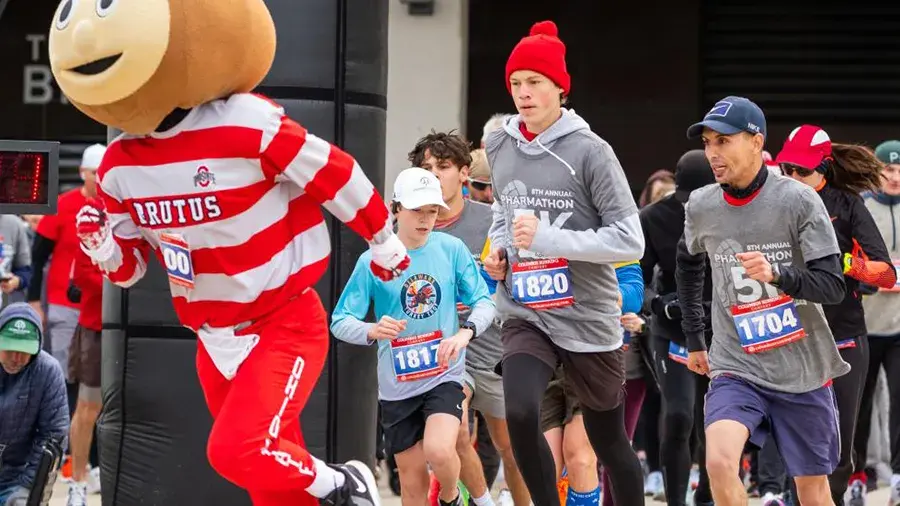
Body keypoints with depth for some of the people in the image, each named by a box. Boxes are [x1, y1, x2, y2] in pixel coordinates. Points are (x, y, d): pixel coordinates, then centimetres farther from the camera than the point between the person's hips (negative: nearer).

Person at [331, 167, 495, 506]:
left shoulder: (452, 249, -4)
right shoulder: (373, 261, -7)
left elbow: (484, 301, -2)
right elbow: (340, 322, -8)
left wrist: (466, 332, -23)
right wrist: (372, 331, -30)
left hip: (444, 374, -1)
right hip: (397, 385, 1)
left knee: (438, 450, -24)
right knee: (412, 478, 7)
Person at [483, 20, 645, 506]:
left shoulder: (589, 151, -12)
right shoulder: (499, 146, 4)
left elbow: (630, 239, -14)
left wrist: (548, 238, -21)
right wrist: (499, 247, 5)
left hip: (588, 319, -3)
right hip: (525, 315, 3)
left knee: (609, 443, 11)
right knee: (520, 414, -24)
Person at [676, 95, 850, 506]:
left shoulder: (798, 200, -11)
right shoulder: (700, 207, 0)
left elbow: (833, 286, -14)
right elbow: (688, 263, 22)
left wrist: (777, 275, -32)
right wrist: (694, 340, 22)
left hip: (802, 369, -2)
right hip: (736, 368, 2)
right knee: (719, 461, -24)